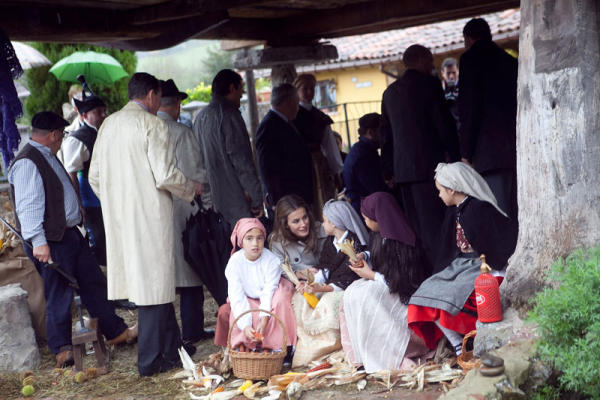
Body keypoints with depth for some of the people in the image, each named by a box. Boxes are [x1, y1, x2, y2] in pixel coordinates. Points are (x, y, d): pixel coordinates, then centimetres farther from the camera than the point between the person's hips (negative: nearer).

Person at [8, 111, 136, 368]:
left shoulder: (48, 157, 15)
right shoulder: (27, 163, -17)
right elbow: (28, 206, -23)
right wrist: (38, 242, -28)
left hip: (70, 233, 10)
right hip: (51, 242, -10)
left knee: (93, 283, 15)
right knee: (59, 296, -1)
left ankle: (116, 332, 25)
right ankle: (62, 351, 11)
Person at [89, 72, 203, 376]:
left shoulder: (108, 125, 11)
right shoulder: (152, 125, -10)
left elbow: (94, 177, 14)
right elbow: (166, 176, -16)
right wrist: (192, 189, 3)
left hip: (118, 219, 8)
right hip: (149, 216, -7)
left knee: (153, 282, 15)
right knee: (154, 282, 0)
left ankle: (172, 348, 24)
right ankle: (150, 360, 6)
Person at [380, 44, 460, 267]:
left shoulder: (390, 91, 15)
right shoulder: (428, 83, -4)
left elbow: (386, 134, 18)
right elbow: (444, 122, -7)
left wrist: (389, 169, 21)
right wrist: (454, 155, 0)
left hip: (402, 168, 6)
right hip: (428, 163, -6)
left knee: (415, 226, 9)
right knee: (434, 223, -5)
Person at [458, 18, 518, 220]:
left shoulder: (470, 58, 0)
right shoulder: (510, 61, 21)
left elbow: (469, 107, -7)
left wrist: (466, 153, -7)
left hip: (490, 150, -7)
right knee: (516, 214, 8)